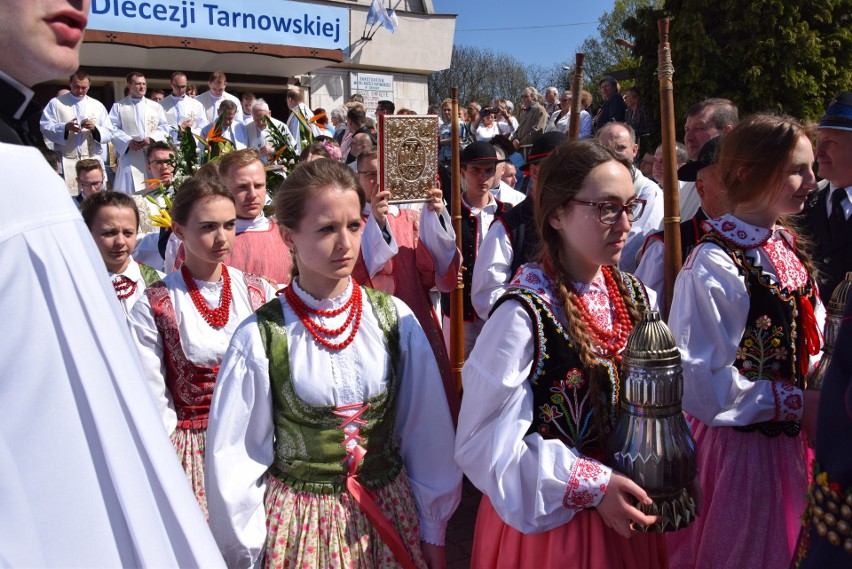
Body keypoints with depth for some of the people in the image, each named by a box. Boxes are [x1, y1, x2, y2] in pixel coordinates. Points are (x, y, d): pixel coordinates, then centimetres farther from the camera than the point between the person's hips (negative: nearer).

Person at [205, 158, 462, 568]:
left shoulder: (394, 319, -8)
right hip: (300, 524, -2)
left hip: (390, 517, 2)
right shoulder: (260, 336, -15)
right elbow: (235, 458, -6)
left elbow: (427, 431, 0)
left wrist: (433, 529, 6)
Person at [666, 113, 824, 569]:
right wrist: (797, 402, -18)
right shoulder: (714, 266, -22)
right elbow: (703, 386, -23)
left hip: (790, 440, 8)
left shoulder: (788, 247, 4)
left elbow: (809, 339, 14)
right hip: (738, 445, -8)